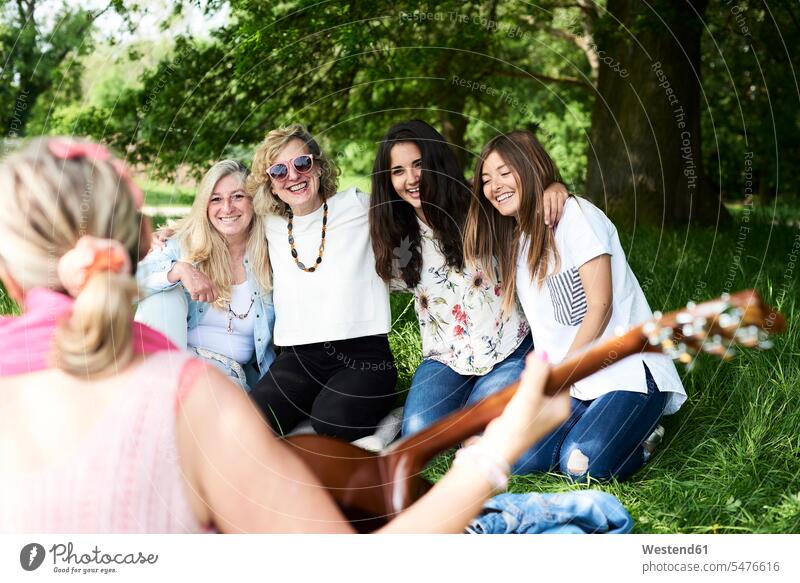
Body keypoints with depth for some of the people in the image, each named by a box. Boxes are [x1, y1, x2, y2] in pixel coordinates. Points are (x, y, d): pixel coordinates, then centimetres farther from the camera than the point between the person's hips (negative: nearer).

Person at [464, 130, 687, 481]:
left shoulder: (575, 214, -7)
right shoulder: (514, 241, 16)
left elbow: (600, 306, -11)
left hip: (628, 370, -6)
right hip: (573, 385, 6)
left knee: (581, 464, -27)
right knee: (517, 460, -18)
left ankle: (638, 431, 2)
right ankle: (592, 426, 6)